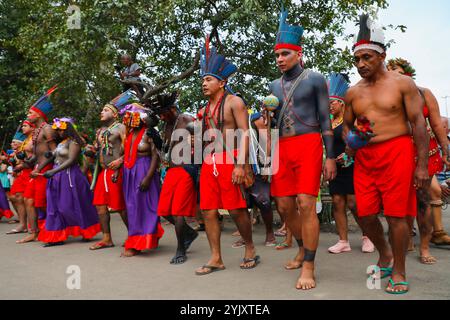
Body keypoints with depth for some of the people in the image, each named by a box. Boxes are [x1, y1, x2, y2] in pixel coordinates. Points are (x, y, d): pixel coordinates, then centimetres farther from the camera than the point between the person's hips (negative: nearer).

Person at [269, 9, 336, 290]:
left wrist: (330, 157, -6)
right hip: (282, 148, 5)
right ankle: (303, 248, 30)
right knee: (284, 206, 5)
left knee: (306, 204, -11)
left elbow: (325, 119, 0)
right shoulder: (274, 86, 17)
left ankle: (308, 268, -2)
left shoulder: (315, 79, 3)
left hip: (308, 144, -5)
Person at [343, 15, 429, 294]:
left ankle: (399, 272, 16)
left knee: (396, 214, -2)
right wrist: (349, 141, -1)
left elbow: (419, 123, -3)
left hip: (396, 153, -4)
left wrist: (422, 164, -9)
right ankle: (385, 256, 32)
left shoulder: (402, 83, 0)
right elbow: (347, 125, 23)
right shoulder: (353, 92, 12)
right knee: (365, 214, 5)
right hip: (364, 158, 5)